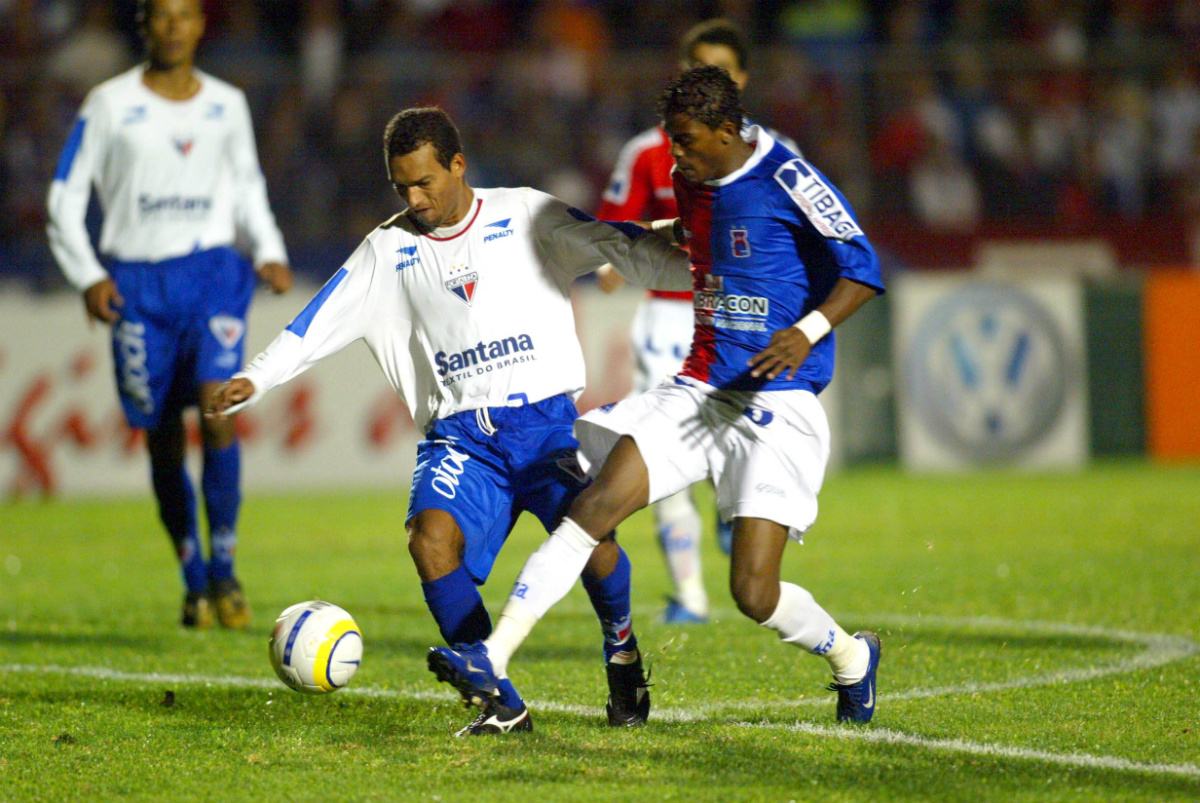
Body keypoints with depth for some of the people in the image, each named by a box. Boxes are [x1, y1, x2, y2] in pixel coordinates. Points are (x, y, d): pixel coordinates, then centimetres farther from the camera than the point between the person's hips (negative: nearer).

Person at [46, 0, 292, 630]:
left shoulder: (226, 105, 10)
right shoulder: (109, 105, 3)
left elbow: (248, 188, 23)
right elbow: (66, 195, 5)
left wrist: (269, 253, 7)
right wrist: (87, 275, -7)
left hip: (212, 271, 0)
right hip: (137, 282, 0)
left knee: (217, 408, -19)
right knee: (161, 436, 3)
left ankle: (224, 566, -10)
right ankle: (194, 580, 16)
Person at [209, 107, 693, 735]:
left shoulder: (524, 215, 7)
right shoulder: (388, 250, 12)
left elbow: (617, 245, 4)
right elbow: (319, 322, 7)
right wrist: (252, 381, -4)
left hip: (545, 417, -2)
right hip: (462, 435, 2)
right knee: (431, 537, -25)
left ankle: (621, 648, 9)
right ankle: (501, 704, -18)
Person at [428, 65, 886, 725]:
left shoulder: (785, 180, -12)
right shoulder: (691, 181, 10)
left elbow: (861, 268, -13)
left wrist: (807, 332, -26)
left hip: (776, 405, -6)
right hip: (699, 391, 6)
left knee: (754, 592, -12)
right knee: (592, 508, -14)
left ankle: (851, 658, 20)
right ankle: (491, 659, -19)